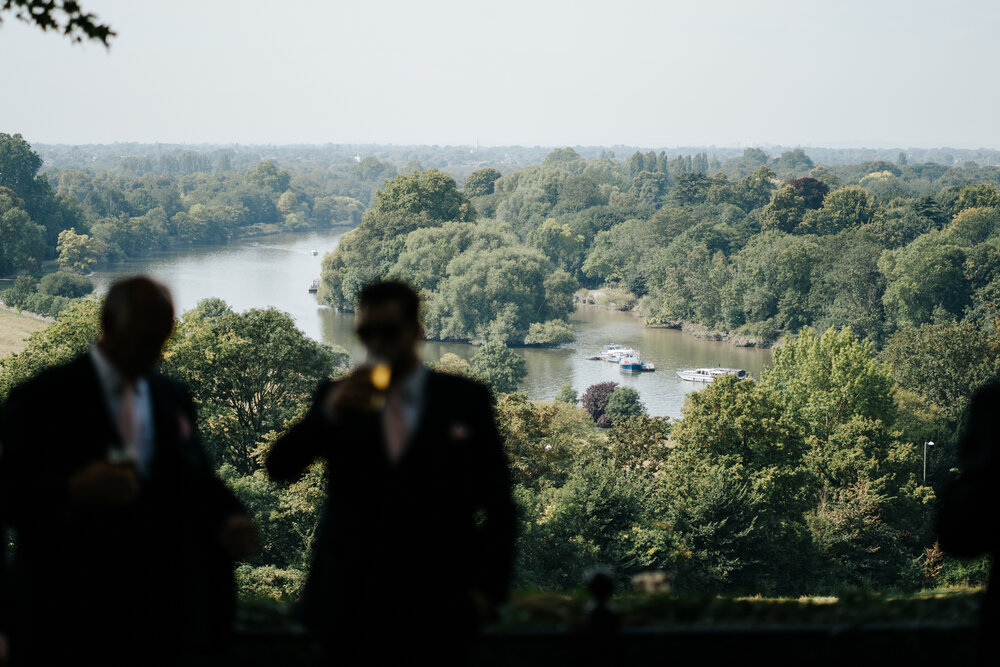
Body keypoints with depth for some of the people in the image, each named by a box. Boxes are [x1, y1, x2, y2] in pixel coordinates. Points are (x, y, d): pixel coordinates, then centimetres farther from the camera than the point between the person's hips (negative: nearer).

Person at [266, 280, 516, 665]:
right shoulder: (339, 399, 9)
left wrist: (487, 587, -2)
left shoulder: (465, 399, 5)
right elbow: (279, 467, -5)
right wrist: (328, 413, -21)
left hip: (437, 606, -1)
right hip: (352, 610, 1)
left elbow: (497, 502, 7)